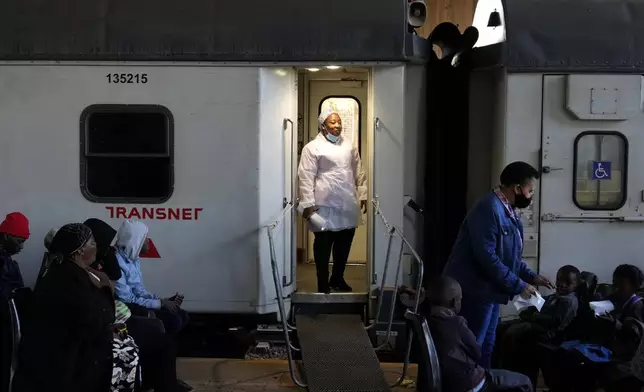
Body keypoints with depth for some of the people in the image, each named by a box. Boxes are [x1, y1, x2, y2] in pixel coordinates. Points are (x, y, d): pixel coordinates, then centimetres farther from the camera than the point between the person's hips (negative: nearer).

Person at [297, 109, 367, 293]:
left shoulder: (349, 145, 12)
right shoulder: (312, 148, -6)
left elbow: (359, 173, 16)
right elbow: (306, 177, -10)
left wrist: (363, 195, 11)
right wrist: (308, 204, -16)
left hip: (348, 205, 6)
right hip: (325, 205, -5)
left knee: (344, 243, 12)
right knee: (323, 244, 2)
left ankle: (337, 279, 28)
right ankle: (323, 284, 12)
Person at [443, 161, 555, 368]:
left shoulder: (508, 211, 12)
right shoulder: (489, 208, -21)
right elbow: (486, 257, -27)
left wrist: (531, 276, 8)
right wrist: (518, 285, -20)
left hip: (489, 290, 10)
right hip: (475, 291, -10)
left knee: (485, 347, 17)